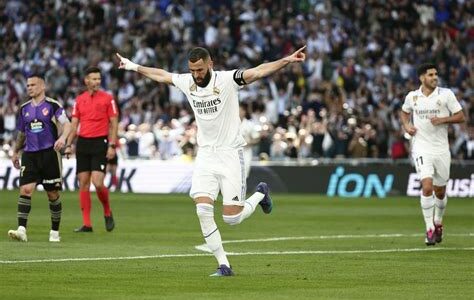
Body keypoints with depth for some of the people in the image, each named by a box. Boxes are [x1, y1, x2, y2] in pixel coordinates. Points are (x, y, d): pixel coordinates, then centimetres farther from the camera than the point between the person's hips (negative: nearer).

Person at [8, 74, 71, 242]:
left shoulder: (52, 105, -1)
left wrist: (62, 137, -28)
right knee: (25, 189, -14)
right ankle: (22, 230, -20)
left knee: (53, 194, 3)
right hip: (29, 154, 3)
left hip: (50, 153, -3)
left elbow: (67, 124, -9)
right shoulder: (24, 109, 13)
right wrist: (15, 152, 26)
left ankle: (55, 231, 17)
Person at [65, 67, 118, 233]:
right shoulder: (79, 100, 11)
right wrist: (68, 145, 5)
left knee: (97, 183, -15)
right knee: (83, 183, 1)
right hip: (83, 143, 4)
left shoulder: (107, 98, -1)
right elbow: (74, 124, 14)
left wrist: (112, 146, -10)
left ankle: (107, 213, 11)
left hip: (100, 143, -4)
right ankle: (86, 224, 5)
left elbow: (114, 123, -1)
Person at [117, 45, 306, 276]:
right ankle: (223, 265, -3)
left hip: (230, 153, -4)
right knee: (203, 210, -12)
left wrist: (287, 60, -39)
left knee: (232, 218, -6)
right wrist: (134, 67, 32)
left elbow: (259, 72, -25)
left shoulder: (227, 80, -13)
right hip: (205, 155, 5)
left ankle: (260, 194, 27)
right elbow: (161, 75, 20)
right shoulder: (186, 82, 2)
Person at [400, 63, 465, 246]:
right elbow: (404, 112, 23)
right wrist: (406, 125, 3)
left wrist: (443, 120, -16)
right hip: (421, 148, -1)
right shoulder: (412, 97, 3)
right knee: (427, 186, -18)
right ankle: (430, 229, -12)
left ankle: (438, 223, 36)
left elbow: (460, 117, -1)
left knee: (440, 191, 10)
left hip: (441, 148, 1)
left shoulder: (446, 94, -3)